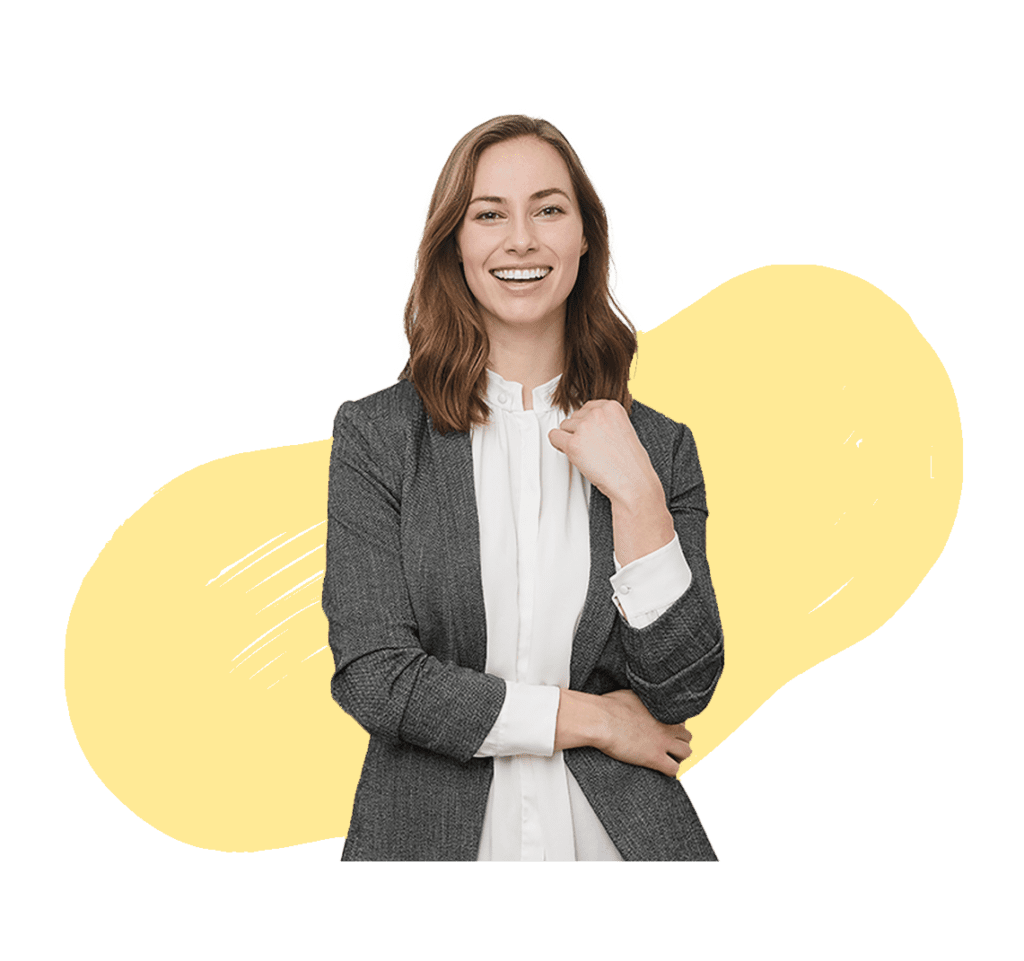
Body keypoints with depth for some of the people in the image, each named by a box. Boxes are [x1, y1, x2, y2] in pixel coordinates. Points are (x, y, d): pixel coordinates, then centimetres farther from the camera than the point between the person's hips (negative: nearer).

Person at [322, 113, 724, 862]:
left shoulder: (658, 448, -1)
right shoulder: (377, 434, -6)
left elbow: (682, 691, -7)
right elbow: (373, 675, -12)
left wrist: (635, 495, -17)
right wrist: (590, 719, -11)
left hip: (616, 830, 2)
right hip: (432, 835, -1)